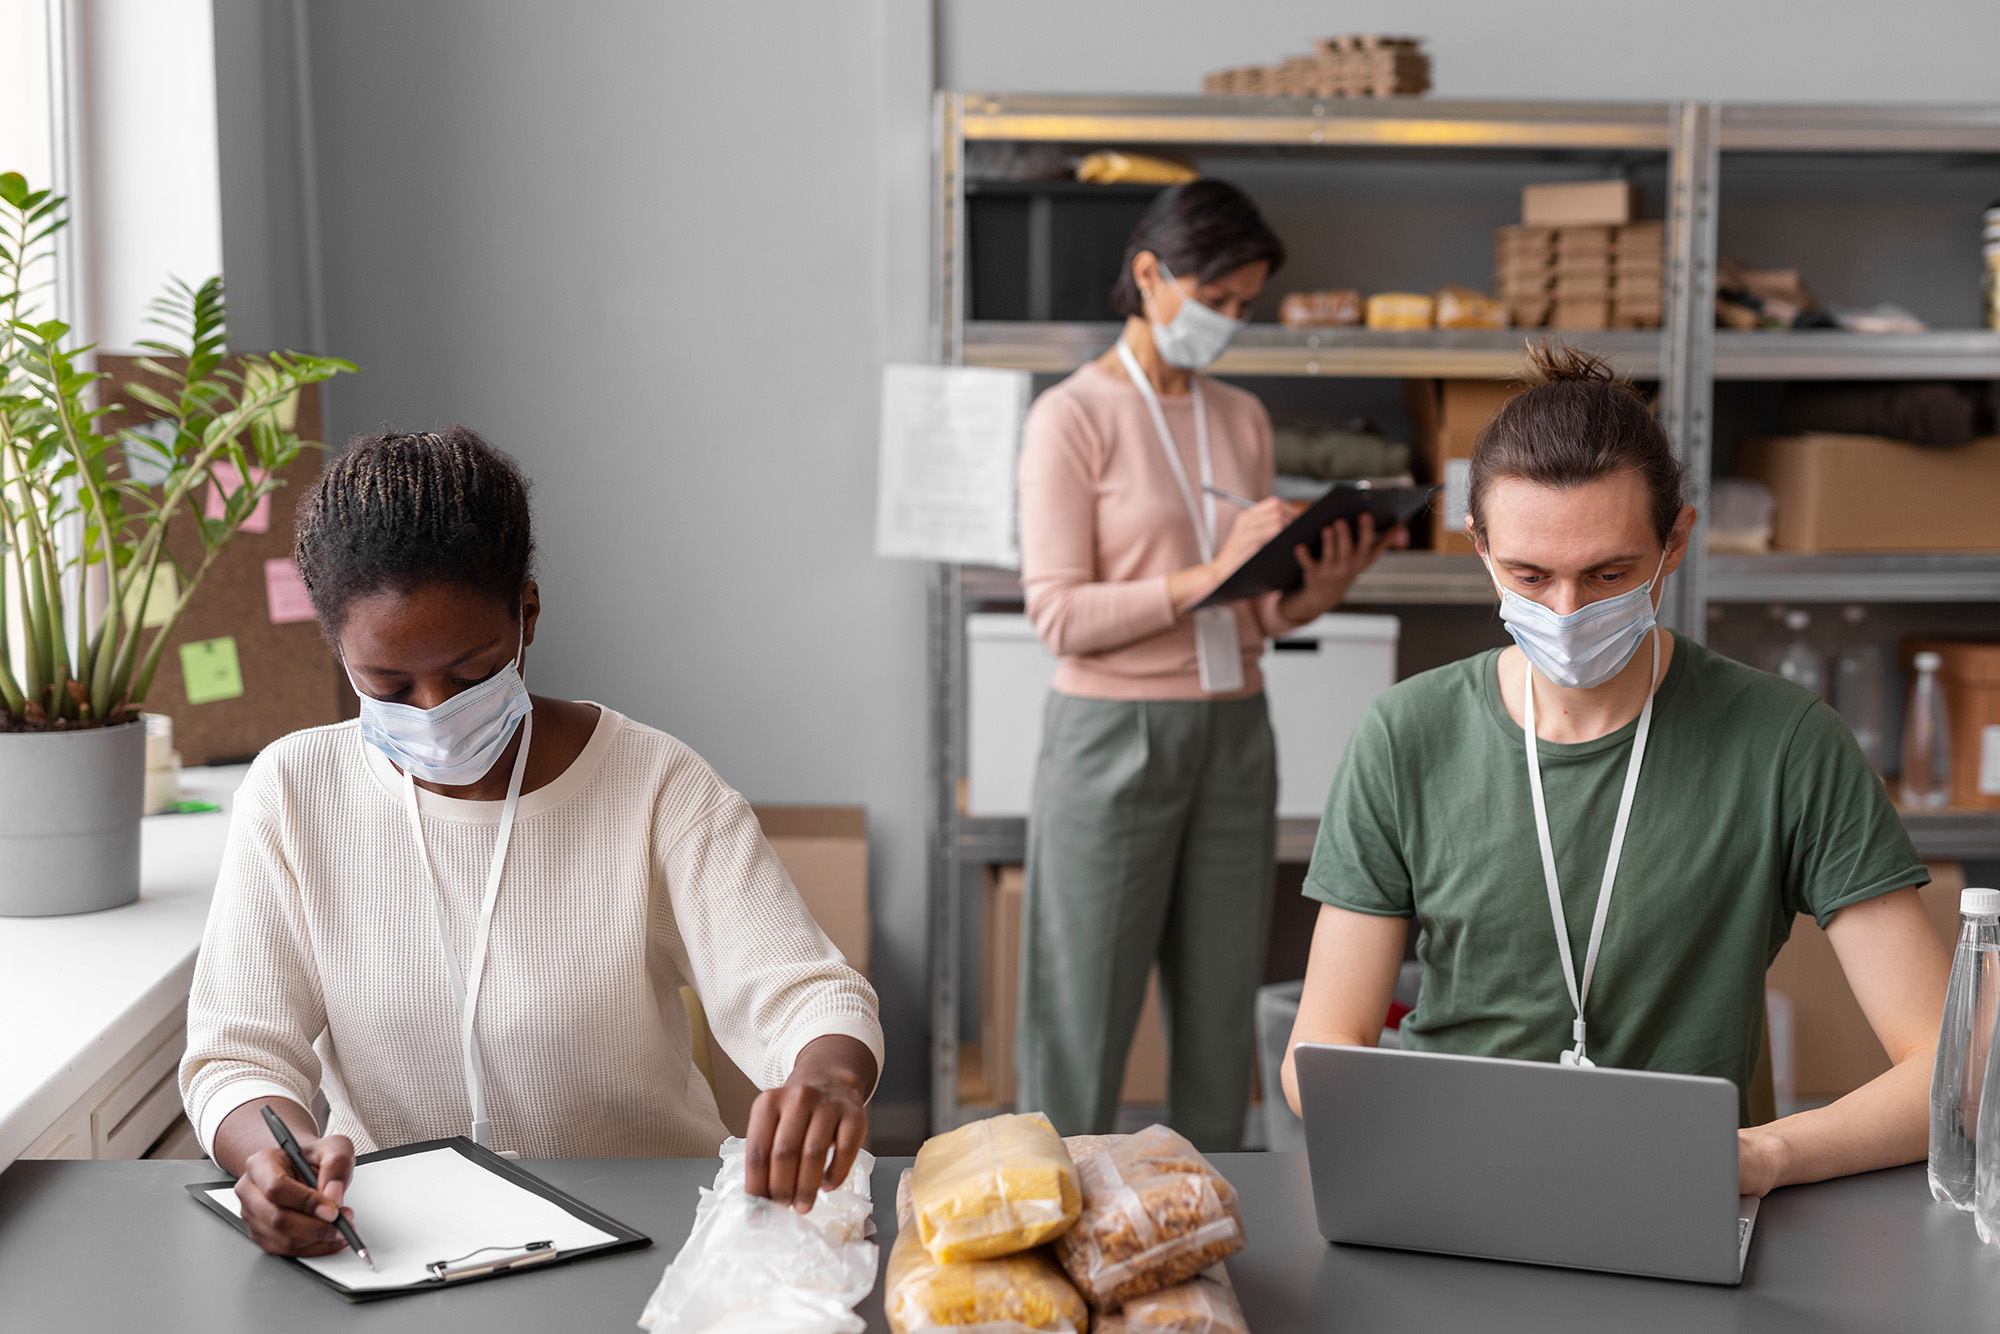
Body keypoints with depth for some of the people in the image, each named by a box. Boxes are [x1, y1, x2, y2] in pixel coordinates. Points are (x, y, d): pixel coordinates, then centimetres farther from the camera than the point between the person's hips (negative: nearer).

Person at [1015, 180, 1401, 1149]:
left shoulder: (1241, 418, 13)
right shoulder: (1073, 416, -5)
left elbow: (1251, 615, 14)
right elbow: (1059, 615, -12)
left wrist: (1313, 596, -7)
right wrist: (1207, 577, -22)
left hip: (1234, 735, 6)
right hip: (1113, 737, -6)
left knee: (1220, 1024, 8)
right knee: (1085, 1022, 0)